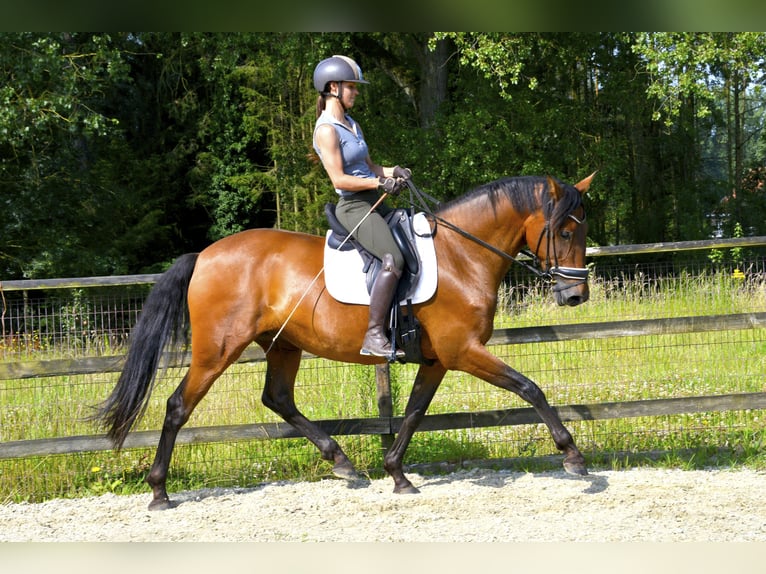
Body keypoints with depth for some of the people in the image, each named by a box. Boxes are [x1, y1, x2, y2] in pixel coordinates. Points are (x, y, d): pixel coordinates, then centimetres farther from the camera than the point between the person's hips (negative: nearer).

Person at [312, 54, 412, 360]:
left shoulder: (351, 125, 17)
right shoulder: (327, 130, -12)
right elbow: (339, 179, -17)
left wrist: (392, 171, 1)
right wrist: (379, 182, -22)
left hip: (374, 204, 10)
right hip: (354, 207, -10)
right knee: (393, 259, -28)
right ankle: (374, 335, -29)